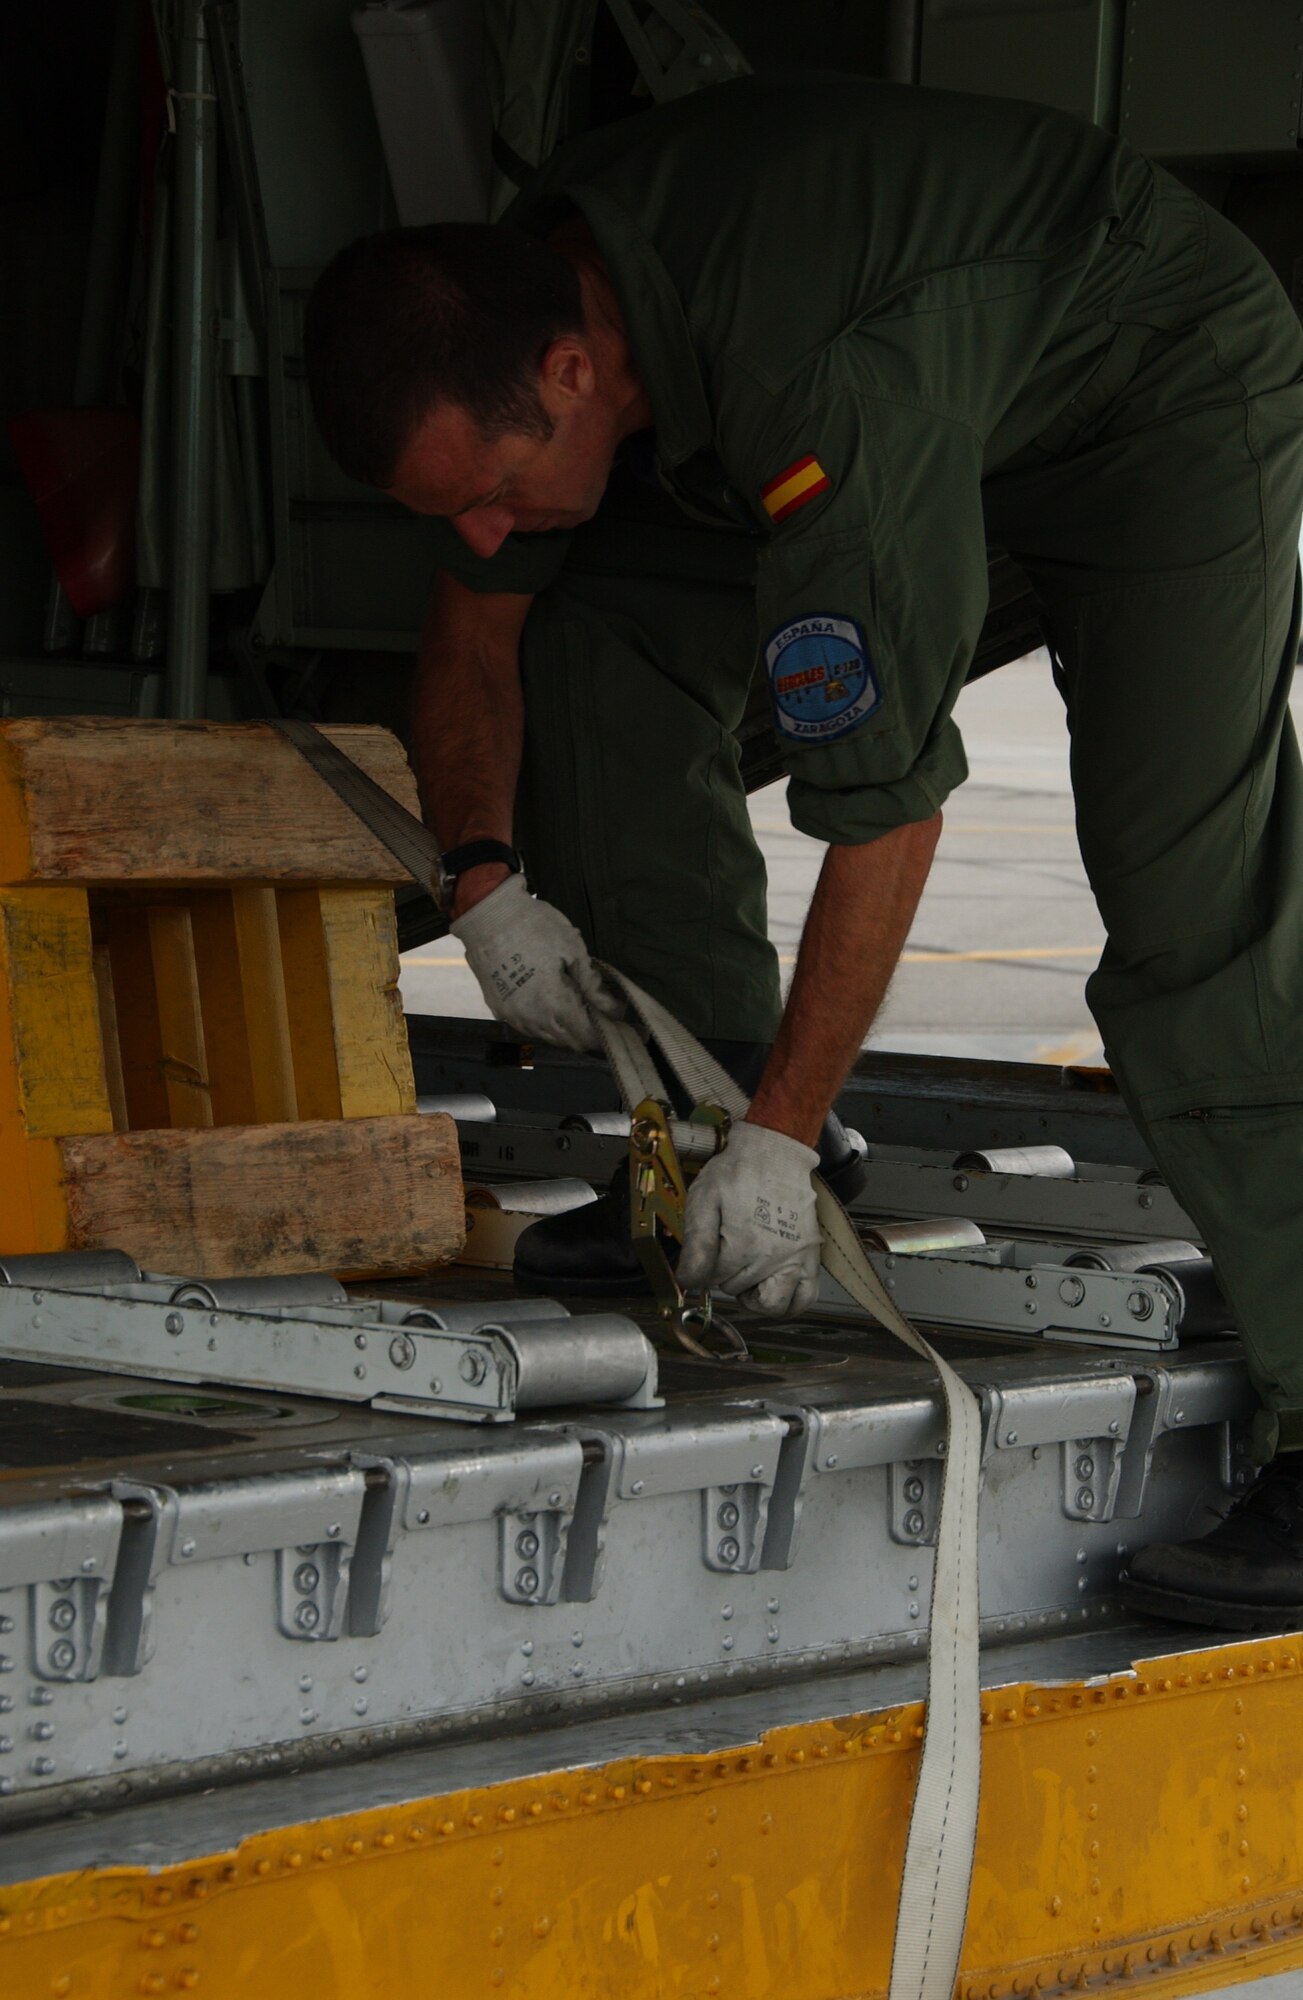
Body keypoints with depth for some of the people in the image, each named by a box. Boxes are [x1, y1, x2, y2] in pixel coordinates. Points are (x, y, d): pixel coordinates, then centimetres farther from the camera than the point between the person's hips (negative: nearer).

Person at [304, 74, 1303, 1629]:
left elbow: (889, 804, -36)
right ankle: (705, 1146, 1)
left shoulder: (832, 404, -42)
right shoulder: (518, 299, -16)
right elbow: (477, 624, 3)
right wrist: (483, 880, -11)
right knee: (600, 637, -4)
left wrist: (785, 1135, -31)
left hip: (1164, 389, -8)